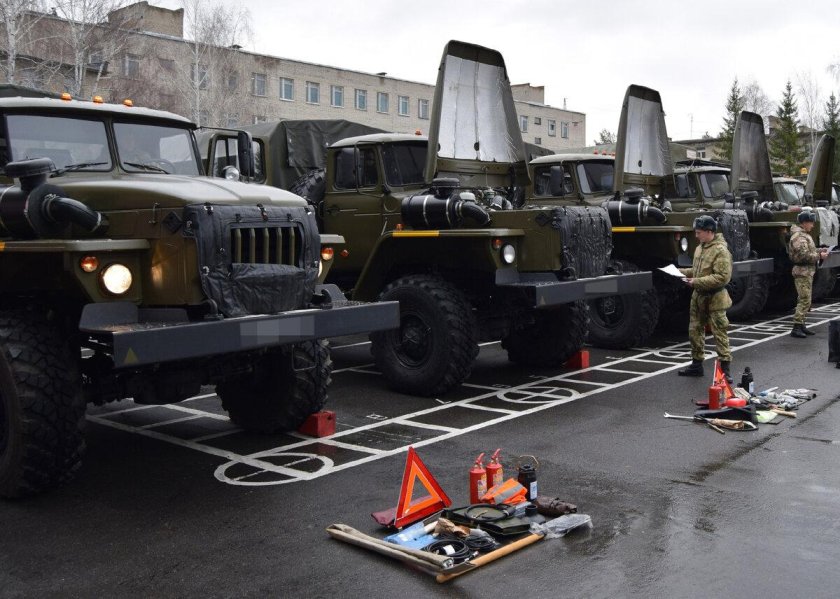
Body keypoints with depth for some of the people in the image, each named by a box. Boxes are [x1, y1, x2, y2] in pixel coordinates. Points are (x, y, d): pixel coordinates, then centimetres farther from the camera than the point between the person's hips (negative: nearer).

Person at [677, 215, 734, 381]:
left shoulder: (721, 250, -17)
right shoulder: (700, 248, 10)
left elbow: (723, 277, -23)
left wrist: (696, 282, -25)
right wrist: (681, 271, 5)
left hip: (714, 299, -9)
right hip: (698, 297, 9)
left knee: (720, 334, -3)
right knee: (695, 331, 15)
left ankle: (725, 368, 3)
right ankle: (696, 364, 28)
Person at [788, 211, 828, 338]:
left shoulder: (804, 235, 18)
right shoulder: (798, 236, -16)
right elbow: (804, 255, -23)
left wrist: (819, 251, 11)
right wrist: (819, 256, -15)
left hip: (807, 272, 11)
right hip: (802, 272, -11)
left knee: (804, 300, 14)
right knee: (805, 300, -13)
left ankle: (801, 326, 21)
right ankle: (796, 328, -14)